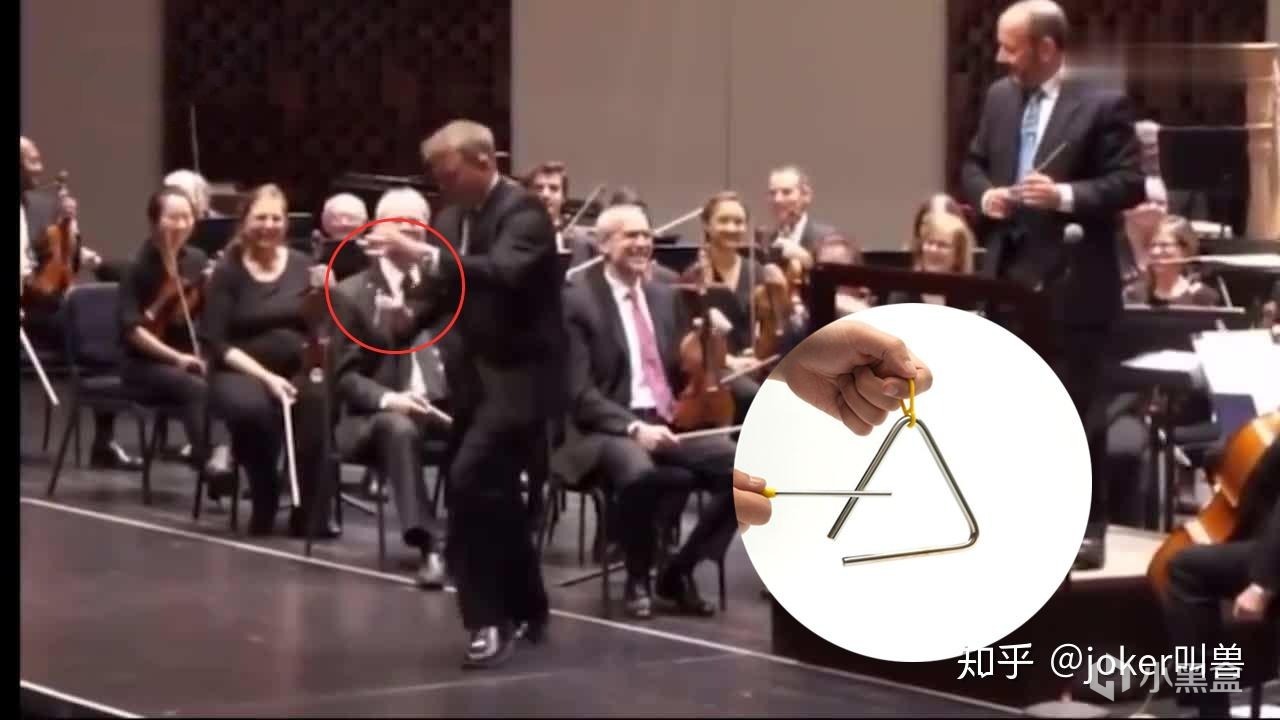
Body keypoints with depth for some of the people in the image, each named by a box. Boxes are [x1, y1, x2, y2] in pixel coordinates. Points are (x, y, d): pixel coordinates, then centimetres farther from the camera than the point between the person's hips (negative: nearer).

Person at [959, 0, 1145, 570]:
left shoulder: (1103, 105, -9)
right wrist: (985, 194, -3)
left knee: (1076, 410, 0)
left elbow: (1130, 184, -12)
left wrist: (1066, 196, -24)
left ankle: (1086, 529, 8)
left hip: (1072, 282, -6)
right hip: (1009, 276, 6)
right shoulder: (1000, 98, 10)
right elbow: (973, 164, 19)